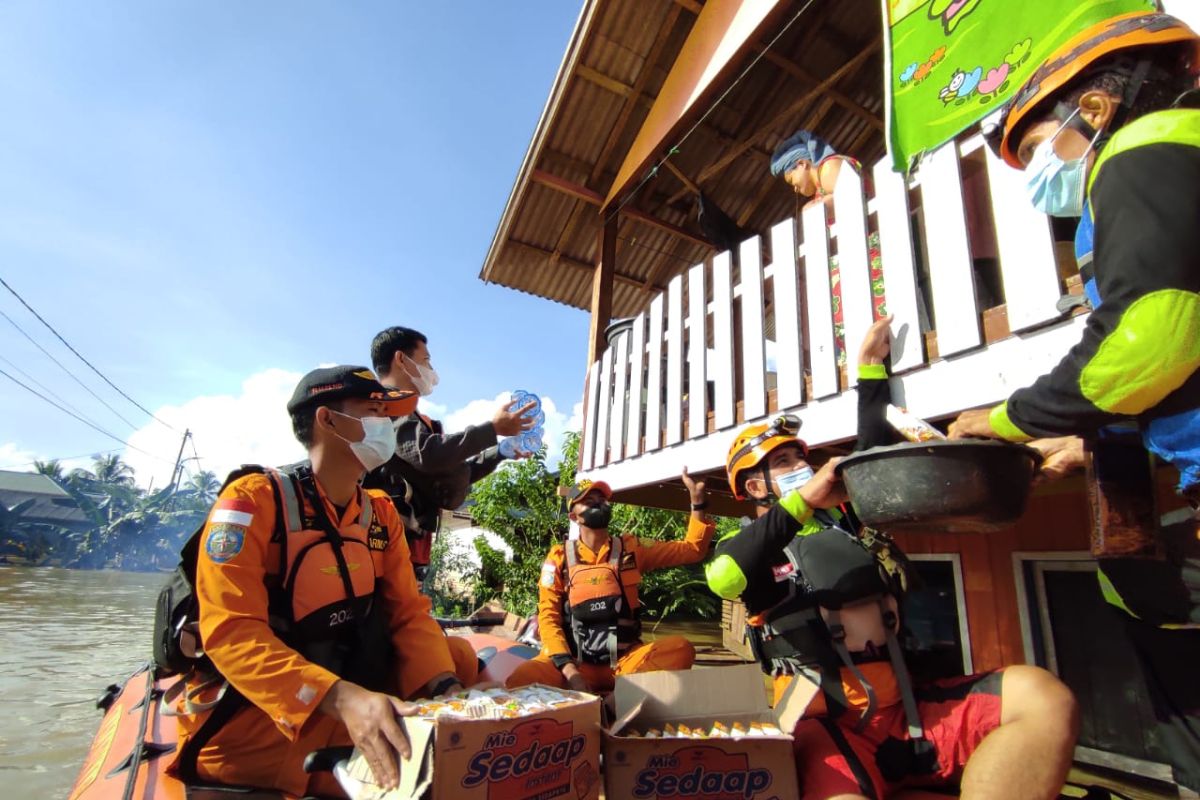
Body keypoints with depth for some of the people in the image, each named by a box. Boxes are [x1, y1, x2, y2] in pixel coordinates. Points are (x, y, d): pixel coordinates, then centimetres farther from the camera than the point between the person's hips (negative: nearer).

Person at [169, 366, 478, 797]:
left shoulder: (382, 514, 4)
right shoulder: (253, 499, -13)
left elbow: (409, 613, 0)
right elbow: (231, 632, -21)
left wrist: (447, 687, -19)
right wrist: (343, 699, -34)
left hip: (353, 689, 6)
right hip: (247, 712, -5)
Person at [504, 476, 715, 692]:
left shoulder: (631, 548, 8)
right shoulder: (559, 558, 4)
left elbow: (692, 550, 10)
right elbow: (548, 617, -1)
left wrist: (697, 500, -3)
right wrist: (569, 670, -16)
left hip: (625, 659, 1)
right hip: (575, 661, -1)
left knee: (681, 649, -28)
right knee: (521, 680, -31)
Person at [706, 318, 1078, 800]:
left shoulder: (843, 516, 18)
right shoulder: (747, 542, 4)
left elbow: (873, 452, 26)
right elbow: (724, 579, -20)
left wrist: (871, 365, 27)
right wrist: (800, 501, -19)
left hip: (905, 708, 7)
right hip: (825, 725, -6)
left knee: (1042, 698, -17)